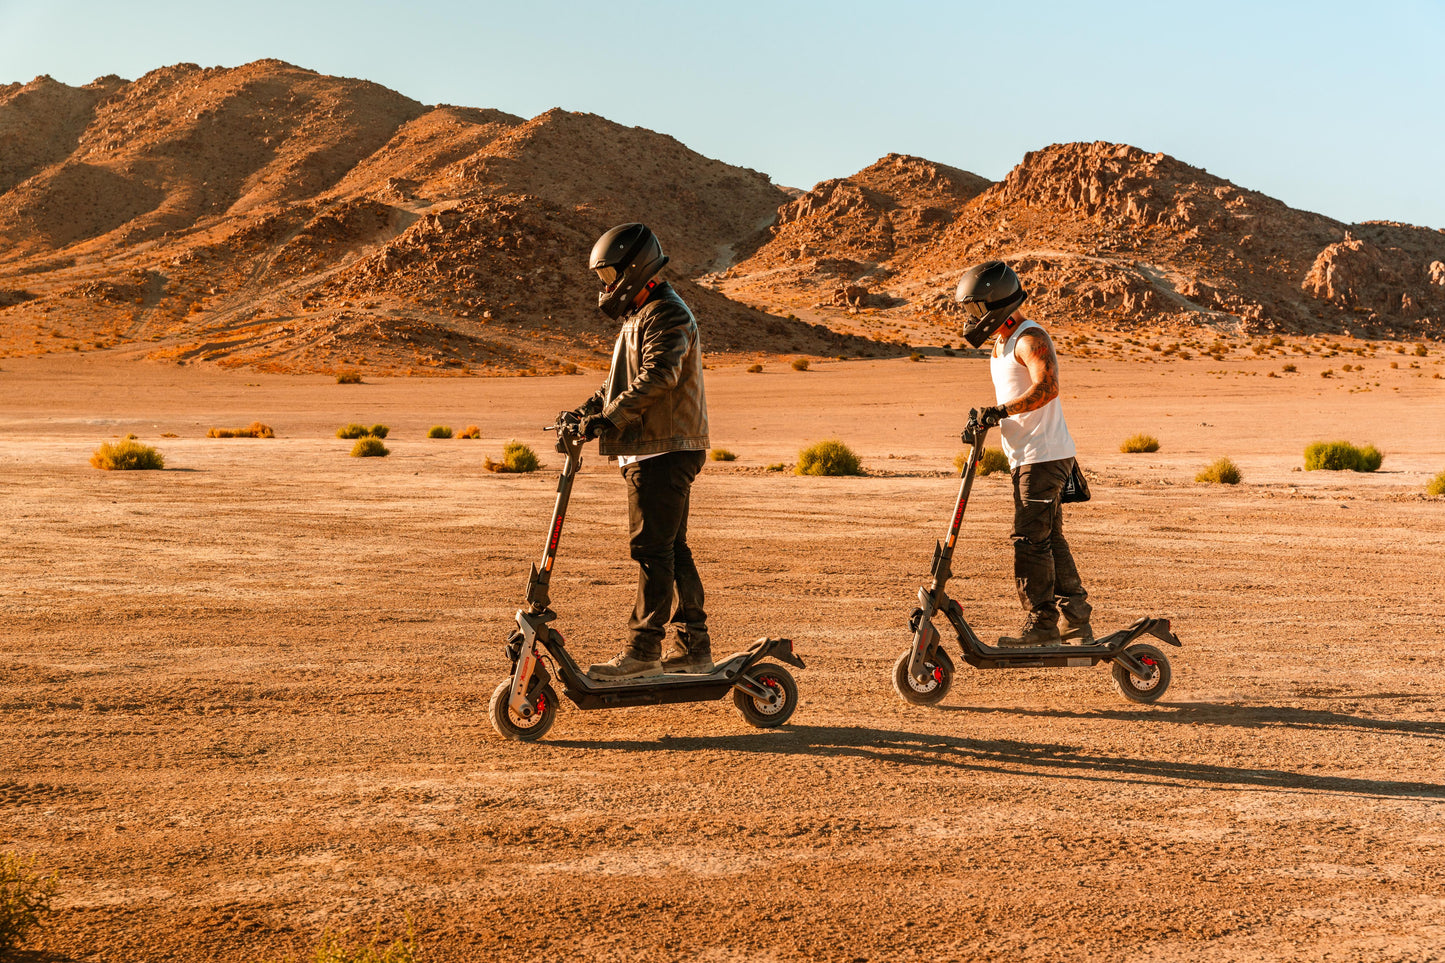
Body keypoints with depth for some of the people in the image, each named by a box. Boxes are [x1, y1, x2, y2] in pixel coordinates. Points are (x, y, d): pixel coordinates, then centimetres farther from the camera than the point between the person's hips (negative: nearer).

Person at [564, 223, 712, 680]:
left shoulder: (666, 316, -12)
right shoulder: (640, 314, 22)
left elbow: (658, 376, -26)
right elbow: (620, 382, 25)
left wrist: (610, 417, -30)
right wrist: (585, 411, 10)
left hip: (664, 451, -11)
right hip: (652, 449, 11)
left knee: (652, 549, -10)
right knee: (672, 547, 12)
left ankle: (643, 650, -9)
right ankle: (694, 646, 16)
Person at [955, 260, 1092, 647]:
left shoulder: (1030, 338, -13)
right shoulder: (1002, 342, 19)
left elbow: (1047, 387, -28)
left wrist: (1001, 411, -33)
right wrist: (983, 418, 7)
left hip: (1044, 456, -10)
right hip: (1027, 456, 10)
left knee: (1031, 539, -9)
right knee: (1050, 540, 12)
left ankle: (1041, 623, -3)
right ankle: (1076, 624, 17)